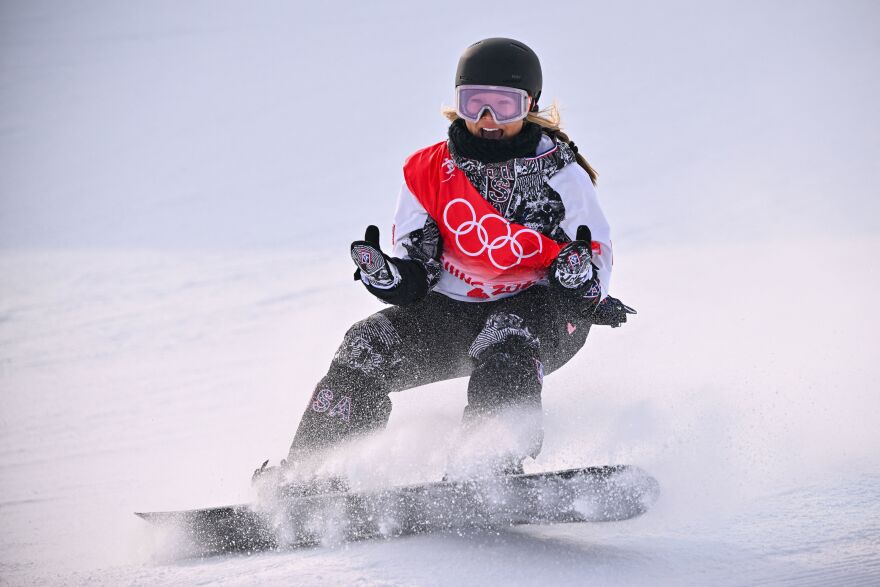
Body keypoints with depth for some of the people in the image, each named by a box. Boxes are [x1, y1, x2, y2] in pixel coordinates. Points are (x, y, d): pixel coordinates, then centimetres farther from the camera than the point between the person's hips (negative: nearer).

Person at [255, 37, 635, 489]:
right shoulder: (428, 172, 2)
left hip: (543, 310, -3)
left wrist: (581, 276, -30)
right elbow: (414, 277, 3)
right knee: (366, 349, -17)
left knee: (505, 340, -37)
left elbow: (596, 253, -5)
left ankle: (494, 466, -49)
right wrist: (388, 276, -21)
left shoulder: (560, 175, -6)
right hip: (452, 309, 4)